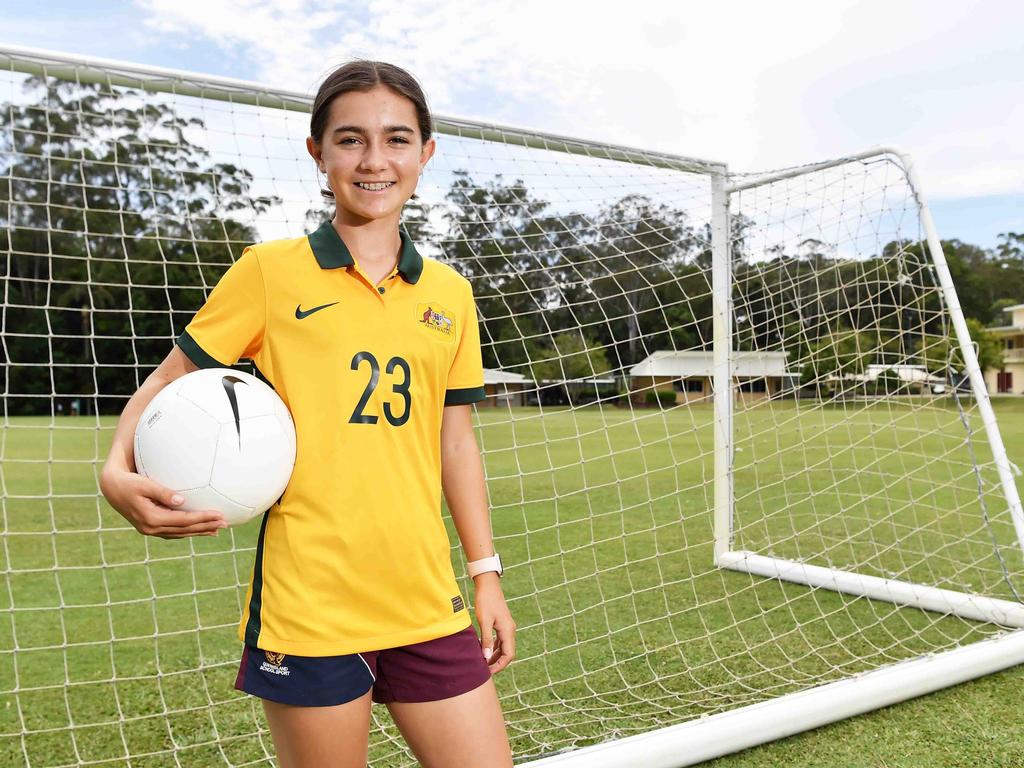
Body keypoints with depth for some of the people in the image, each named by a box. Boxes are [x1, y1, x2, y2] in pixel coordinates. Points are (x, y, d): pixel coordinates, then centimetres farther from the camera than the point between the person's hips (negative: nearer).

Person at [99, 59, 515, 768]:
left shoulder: (450, 293, 8)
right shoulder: (270, 271, -3)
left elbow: (456, 441, 12)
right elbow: (172, 378, 4)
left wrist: (487, 574, 12)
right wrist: (120, 473, -15)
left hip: (427, 603, 4)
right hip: (309, 607, -3)